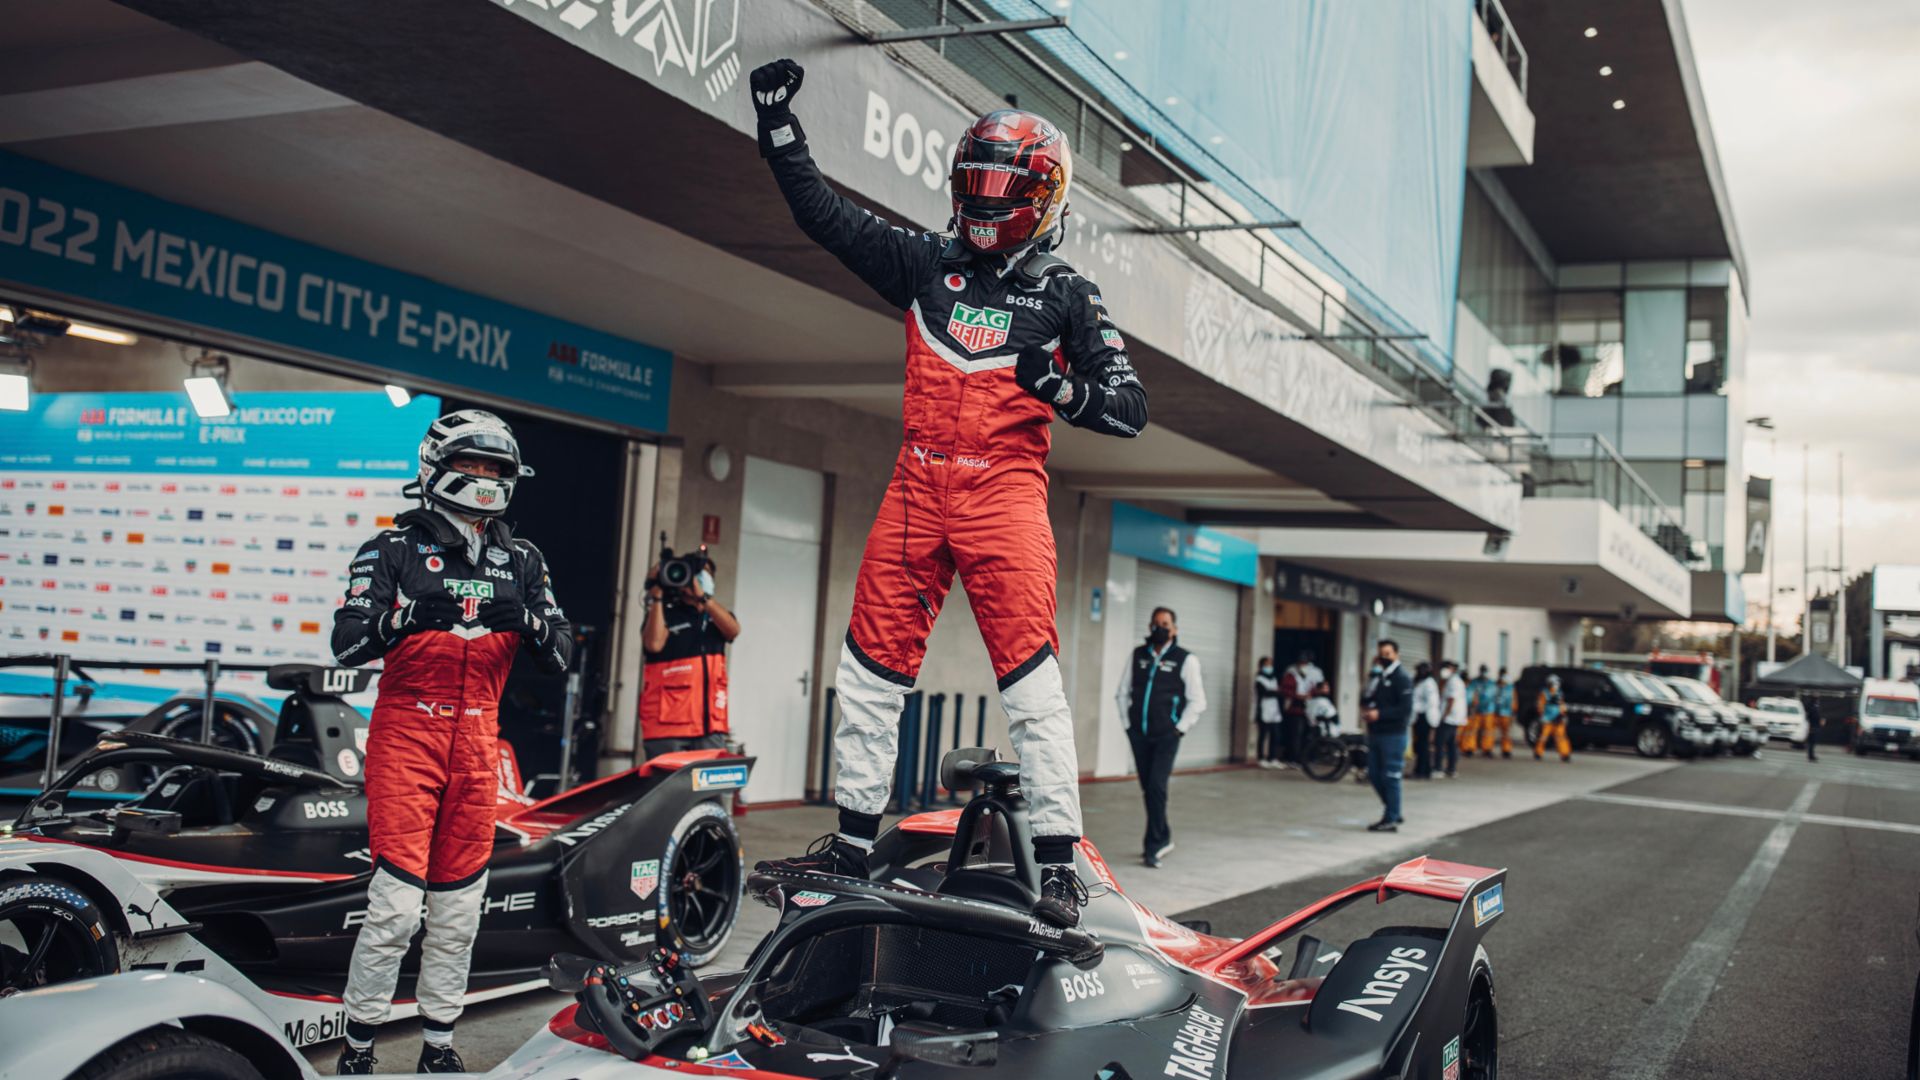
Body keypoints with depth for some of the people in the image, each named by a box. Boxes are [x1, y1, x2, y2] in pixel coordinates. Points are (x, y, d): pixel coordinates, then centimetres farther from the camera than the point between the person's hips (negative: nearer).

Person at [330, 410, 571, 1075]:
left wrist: (528, 621, -16)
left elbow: (559, 657, 4)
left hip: (478, 739, 4)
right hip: (405, 729, -4)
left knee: (459, 905, 9)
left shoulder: (521, 561, 10)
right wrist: (408, 613, -30)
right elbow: (347, 644, -12)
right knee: (396, 901, -8)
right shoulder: (394, 550, -2)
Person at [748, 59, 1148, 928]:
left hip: (1005, 485, -4)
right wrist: (777, 119, 11)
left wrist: (1061, 387, -19)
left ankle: (1058, 862, -6)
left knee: (1030, 675, -12)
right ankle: (853, 840, 17)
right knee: (871, 666, 5)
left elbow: (1130, 408, 0)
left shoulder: (1066, 296, 5)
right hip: (918, 483, 4)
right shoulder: (927, 263, 14)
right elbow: (821, 211, 16)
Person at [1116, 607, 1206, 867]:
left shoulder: (1185, 660, -1)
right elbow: (1123, 692, 15)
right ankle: (1163, 838, 27)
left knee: (1156, 787, -14)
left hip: (1166, 736, -4)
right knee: (1147, 789, 10)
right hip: (1139, 735, 4)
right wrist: (1128, 723, 8)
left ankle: (1154, 845, -7)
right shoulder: (1138, 655, 10)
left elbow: (1197, 701, 1)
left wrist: (1180, 728, -5)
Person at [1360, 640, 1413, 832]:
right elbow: (1366, 699, 16)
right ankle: (1393, 812, 27)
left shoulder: (1401, 678, -8)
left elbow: (1406, 709, -16)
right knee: (1374, 775, 12)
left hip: (1393, 735, -8)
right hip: (1375, 733, 8)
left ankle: (1390, 820, 4)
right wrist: (1365, 709, -6)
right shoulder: (1378, 676, 15)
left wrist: (1379, 714, -19)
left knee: (1390, 778, -3)